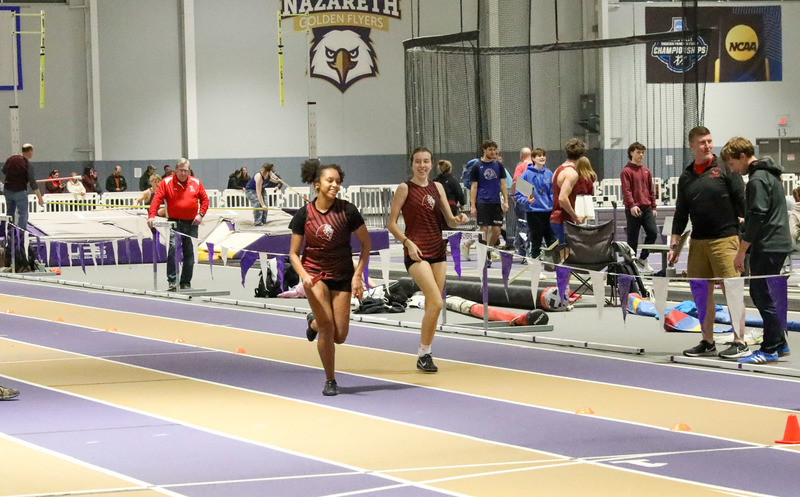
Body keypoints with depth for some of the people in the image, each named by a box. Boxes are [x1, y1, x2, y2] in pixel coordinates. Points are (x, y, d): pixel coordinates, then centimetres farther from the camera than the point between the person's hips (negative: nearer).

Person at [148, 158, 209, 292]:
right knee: (172, 247, -20)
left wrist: (201, 214, -1)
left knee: (189, 253, 5)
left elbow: (204, 199, 14)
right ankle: (172, 280, -19)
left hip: (191, 223, 3)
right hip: (174, 222, -3)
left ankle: (186, 282, 13)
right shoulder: (166, 182, -1)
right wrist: (151, 216, -21)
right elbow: (157, 199, -8)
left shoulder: (196, 183, 7)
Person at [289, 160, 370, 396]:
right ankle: (330, 381, 4)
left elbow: (366, 244, 0)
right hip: (315, 273, -1)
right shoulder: (304, 214, -8)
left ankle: (314, 322, 35)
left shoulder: (347, 211, -10)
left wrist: (357, 276, -7)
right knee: (328, 328, -15)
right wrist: (304, 276, -19)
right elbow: (293, 253, -1)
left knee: (340, 336, 0)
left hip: (342, 276, 1)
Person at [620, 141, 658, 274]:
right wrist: (632, 205, -22)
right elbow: (626, 191, -12)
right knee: (633, 238, 0)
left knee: (653, 233, -4)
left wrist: (653, 207, 14)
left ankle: (642, 259, 11)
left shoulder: (646, 171, 15)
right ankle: (631, 262, 10)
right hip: (633, 210, -6)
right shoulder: (626, 171, -3)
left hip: (647, 208, 6)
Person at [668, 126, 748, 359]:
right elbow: (681, 213, 18)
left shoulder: (725, 168, 0)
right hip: (698, 242, 5)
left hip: (725, 239, -5)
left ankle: (740, 343, -3)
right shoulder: (686, 177, 13)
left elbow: (741, 201, -2)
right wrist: (674, 244, 14)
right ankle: (707, 342, 15)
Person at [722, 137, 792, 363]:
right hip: (779, 243, 10)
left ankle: (771, 349, -3)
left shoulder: (757, 179, -15)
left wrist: (741, 252, -17)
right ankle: (779, 344, 19)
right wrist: (743, 220, 24)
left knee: (762, 295, -6)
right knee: (763, 294, 15)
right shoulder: (770, 174, 16)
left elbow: (757, 217, -20)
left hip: (767, 247, -10)